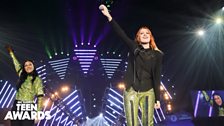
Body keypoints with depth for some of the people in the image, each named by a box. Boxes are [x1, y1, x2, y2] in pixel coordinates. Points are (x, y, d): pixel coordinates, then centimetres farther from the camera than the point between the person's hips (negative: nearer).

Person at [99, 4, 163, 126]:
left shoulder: (157, 54, 2)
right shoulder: (134, 48, 2)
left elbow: (157, 77, 1)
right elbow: (121, 33, -10)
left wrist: (157, 98, -2)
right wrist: (109, 16, -21)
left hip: (148, 92, 1)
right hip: (131, 91, 0)